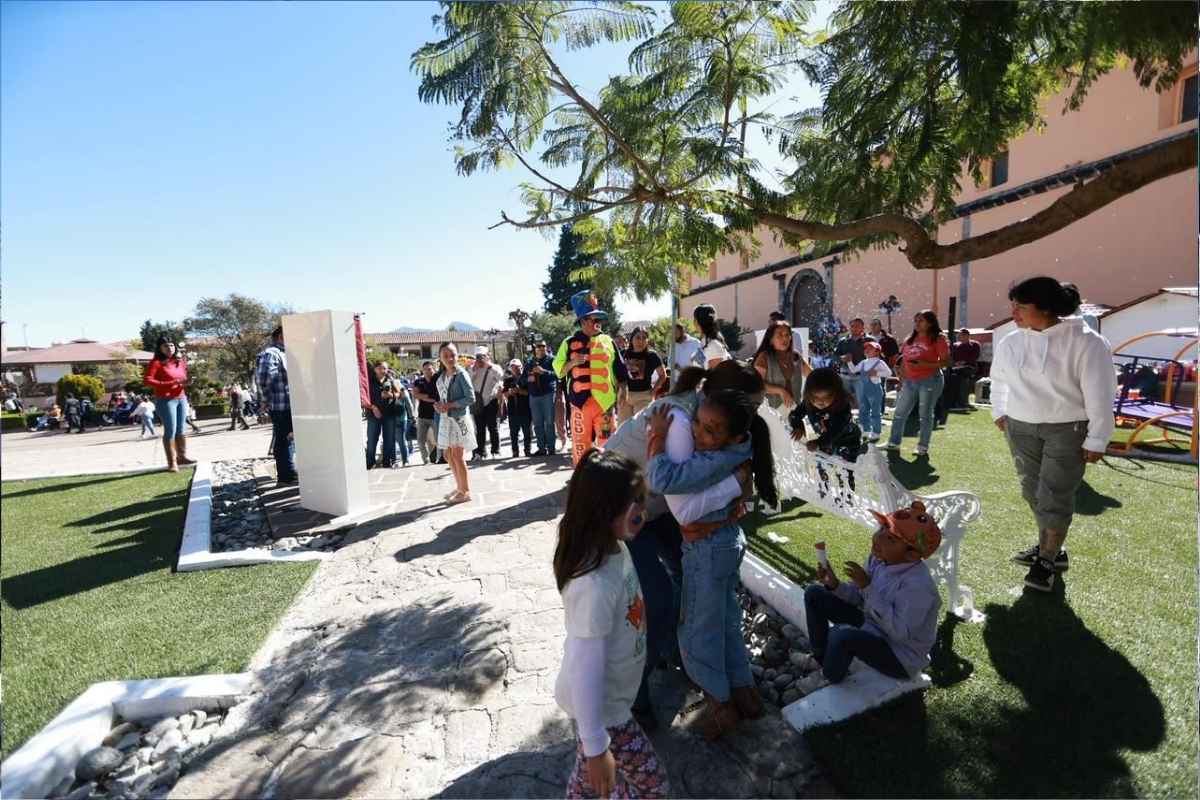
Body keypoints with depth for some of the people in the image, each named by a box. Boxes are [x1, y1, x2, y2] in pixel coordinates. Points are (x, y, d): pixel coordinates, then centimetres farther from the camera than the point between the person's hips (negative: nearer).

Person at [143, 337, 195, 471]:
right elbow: (146, 380, -15)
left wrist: (186, 381, 2)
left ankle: (182, 457, 23)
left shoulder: (180, 362, 13)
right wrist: (168, 384, -22)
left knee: (181, 430, 12)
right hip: (165, 400, -6)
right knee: (170, 430, -6)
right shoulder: (156, 362, -7)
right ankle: (172, 462, 0)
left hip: (181, 398, 6)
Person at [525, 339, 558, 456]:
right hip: (534, 395, 4)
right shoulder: (529, 363, 16)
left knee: (549, 423, -3)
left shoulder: (551, 360, 3)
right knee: (537, 424, 5)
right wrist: (528, 379, -3)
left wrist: (543, 371, -21)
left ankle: (551, 448, 3)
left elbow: (557, 374, -11)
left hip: (548, 394, -4)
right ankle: (541, 448, 11)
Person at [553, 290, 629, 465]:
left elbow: (619, 367, 16)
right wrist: (572, 362, -12)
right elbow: (558, 369, 5)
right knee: (581, 442, 4)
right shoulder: (570, 343, 4)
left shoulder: (607, 341, 10)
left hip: (605, 400, 2)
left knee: (607, 441, 2)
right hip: (581, 400, -1)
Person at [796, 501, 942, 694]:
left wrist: (868, 586, -35)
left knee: (841, 635, -36)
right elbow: (859, 596, 1)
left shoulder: (917, 584, -33)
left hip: (900, 657, -8)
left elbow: (899, 632, -33)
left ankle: (830, 677, -1)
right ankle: (821, 657, 18)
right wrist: (834, 585, -19)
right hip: (872, 624, 8)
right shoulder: (879, 558, -10)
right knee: (814, 594, 5)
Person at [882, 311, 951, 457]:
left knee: (925, 415, 2)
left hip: (929, 381, -6)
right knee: (899, 413, 8)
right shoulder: (910, 339, 12)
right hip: (909, 381, 6)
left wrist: (924, 364, -22)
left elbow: (946, 362, -11)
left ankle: (923, 447, 12)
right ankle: (893, 442, 17)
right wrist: (901, 379, 10)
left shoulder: (938, 339, -6)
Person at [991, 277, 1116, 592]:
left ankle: (1047, 560, 12)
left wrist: (1096, 441, -9)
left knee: (1054, 496, -3)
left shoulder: (1086, 342, -14)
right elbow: (998, 379, 19)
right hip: (1020, 428, 5)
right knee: (1032, 491, 12)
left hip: (1068, 430, -5)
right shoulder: (1010, 343, -1)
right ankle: (1049, 548, 30)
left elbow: (1100, 395, -11)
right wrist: (999, 413, 18)